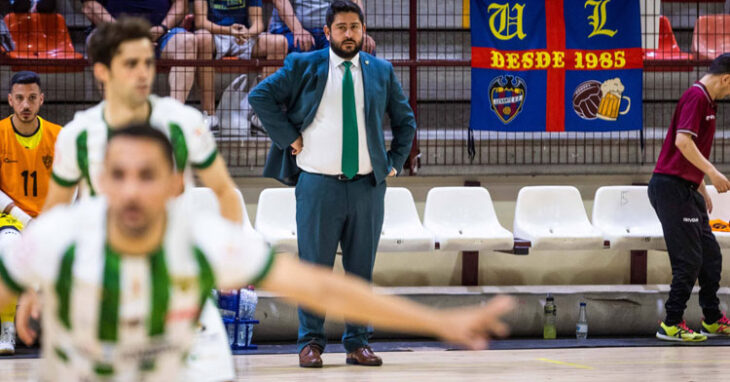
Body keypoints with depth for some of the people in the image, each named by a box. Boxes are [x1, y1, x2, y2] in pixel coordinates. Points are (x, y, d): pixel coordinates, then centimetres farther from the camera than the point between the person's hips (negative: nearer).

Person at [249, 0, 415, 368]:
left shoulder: (381, 72, 11)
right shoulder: (303, 65, 3)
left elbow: (405, 120, 21)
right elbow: (260, 96, 0)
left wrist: (394, 162, 11)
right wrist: (289, 138, -5)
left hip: (367, 185, 2)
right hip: (318, 183, -2)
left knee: (361, 268, 6)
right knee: (314, 266, 0)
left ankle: (357, 343, 13)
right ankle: (311, 342, 8)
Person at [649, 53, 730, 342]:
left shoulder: (706, 101, 19)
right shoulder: (696, 97, -13)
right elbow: (683, 141, -26)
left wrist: (702, 189, 27)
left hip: (685, 189, 10)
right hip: (672, 187, -10)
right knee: (689, 259, -9)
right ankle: (671, 325, -3)